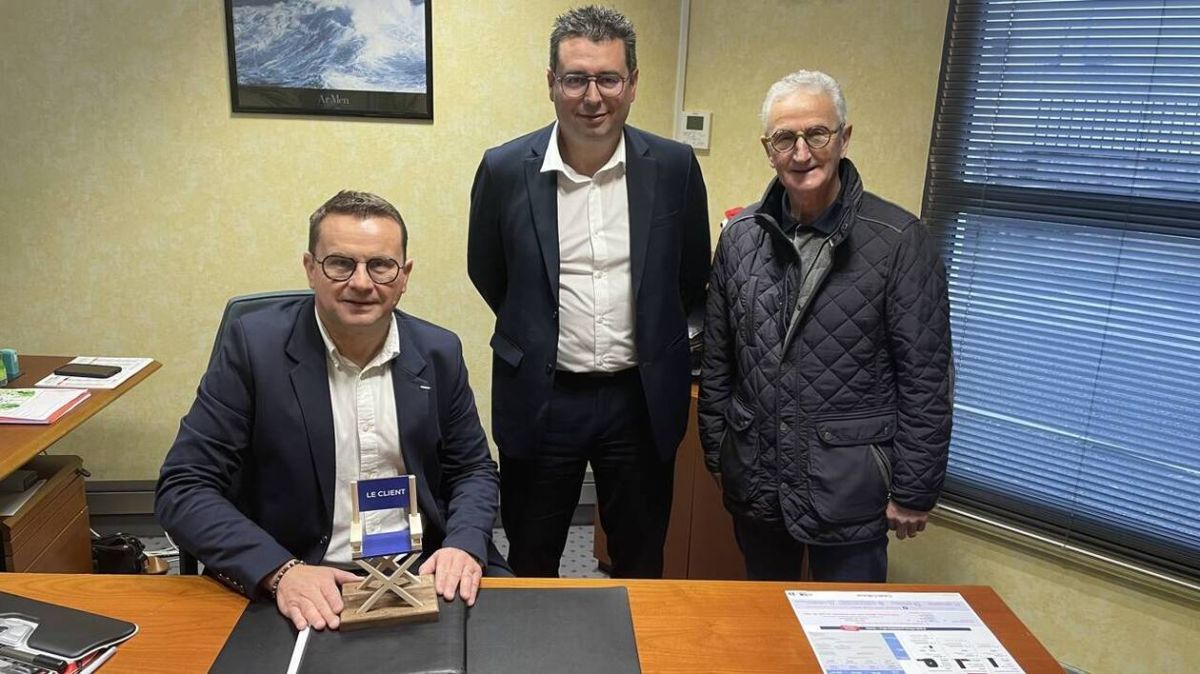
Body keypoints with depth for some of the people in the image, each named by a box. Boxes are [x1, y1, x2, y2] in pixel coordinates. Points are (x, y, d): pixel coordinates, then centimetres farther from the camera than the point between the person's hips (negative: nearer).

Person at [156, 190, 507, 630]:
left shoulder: (439, 352, 1)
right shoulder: (254, 345, -8)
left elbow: (474, 471, 10)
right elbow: (183, 489, -9)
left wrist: (464, 544, -11)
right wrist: (281, 571, -23)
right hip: (307, 589, -1)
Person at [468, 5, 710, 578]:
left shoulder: (674, 167, -5)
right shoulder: (505, 170, -8)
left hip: (642, 399, 1)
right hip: (541, 398, 0)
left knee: (641, 565, 19)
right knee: (530, 568, 17)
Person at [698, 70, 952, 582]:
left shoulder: (900, 241, -12)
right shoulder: (741, 235, 2)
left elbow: (925, 379, -9)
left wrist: (913, 492, -8)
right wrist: (716, 453, 10)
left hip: (849, 485, -4)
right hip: (754, 482, 4)